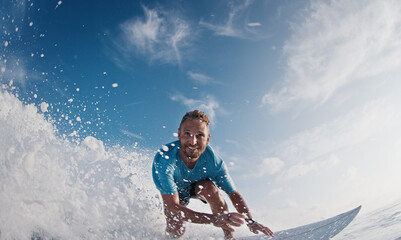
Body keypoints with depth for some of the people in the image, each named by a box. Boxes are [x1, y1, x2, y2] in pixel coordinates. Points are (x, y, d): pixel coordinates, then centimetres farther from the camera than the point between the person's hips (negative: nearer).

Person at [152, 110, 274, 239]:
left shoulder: (214, 161, -31)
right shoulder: (164, 159, -39)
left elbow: (234, 194, -17)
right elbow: (172, 207, -43)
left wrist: (250, 221, -32)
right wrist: (214, 219, -53)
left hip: (198, 187, 1)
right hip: (174, 190, -1)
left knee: (210, 187, -31)